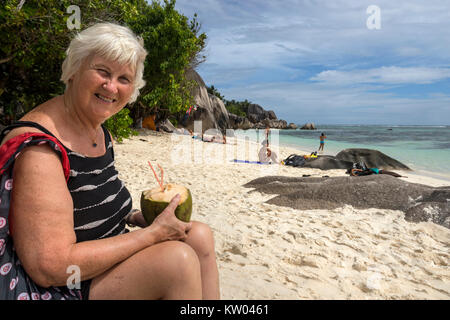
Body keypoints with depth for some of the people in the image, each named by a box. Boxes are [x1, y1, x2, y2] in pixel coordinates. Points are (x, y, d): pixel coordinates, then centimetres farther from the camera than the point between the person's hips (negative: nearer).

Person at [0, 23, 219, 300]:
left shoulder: (100, 131, 4)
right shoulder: (38, 147, -24)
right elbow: (51, 266, -27)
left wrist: (133, 217, -2)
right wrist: (153, 233, -23)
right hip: (55, 287, -8)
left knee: (200, 235, -2)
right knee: (177, 258, -23)